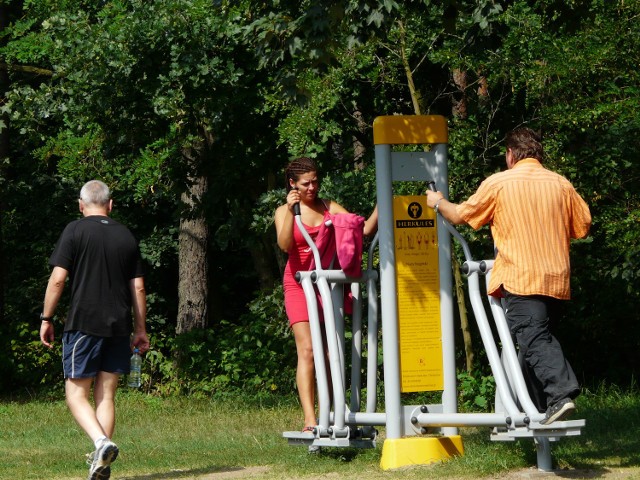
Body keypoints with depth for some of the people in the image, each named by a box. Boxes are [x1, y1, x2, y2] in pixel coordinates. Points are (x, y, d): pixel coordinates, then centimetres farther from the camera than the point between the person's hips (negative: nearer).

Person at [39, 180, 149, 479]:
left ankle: (102, 442, -23)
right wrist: (140, 329, 17)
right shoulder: (126, 236, 10)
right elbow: (138, 288, 11)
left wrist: (46, 319, 0)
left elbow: (58, 279, -8)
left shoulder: (75, 231, -3)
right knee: (106, 395, 9)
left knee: (76, 393, 1)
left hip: (83, 323, -4)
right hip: (119, 328, 4)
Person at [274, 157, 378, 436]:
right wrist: (290, 211, -21)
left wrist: (380, 207, -14)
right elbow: (285, 245, -12)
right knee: (307, 350, -14)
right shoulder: (284, 212, 6)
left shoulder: (329, 208, 10)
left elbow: (363, 230, 1)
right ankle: (310, 419, -21)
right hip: (299, 284, -3)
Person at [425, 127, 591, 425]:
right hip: (556, 278, 5)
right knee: (538, 336, 16)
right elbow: (583, 228, 14)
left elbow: (460, 216, 8)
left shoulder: (498, 183, -1)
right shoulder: (561, 184, 8)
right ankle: (536, 403, 17)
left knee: (534, 339, -13)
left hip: (519, 279, -5)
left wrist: (439, 202, 29)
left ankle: (561, 392, -32)